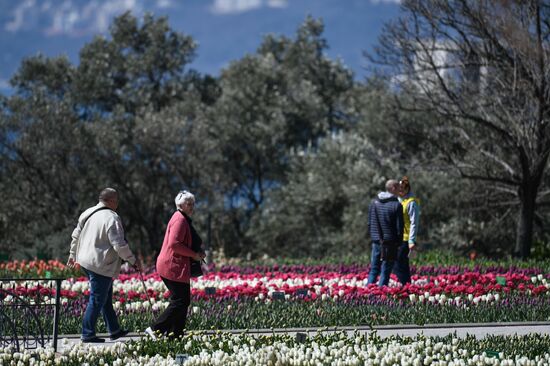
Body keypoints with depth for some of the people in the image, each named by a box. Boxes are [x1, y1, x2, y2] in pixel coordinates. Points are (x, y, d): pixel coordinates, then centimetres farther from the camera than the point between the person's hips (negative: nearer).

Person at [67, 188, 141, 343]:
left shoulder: (87, 213, 10)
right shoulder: (111, 218, -17)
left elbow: (76, 235, 20)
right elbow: (119, 244, -19)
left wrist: (72, 254, 33)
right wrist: (133, 260, -8)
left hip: (86, 261, 9)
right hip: (101, 265, -9)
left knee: (106, 297, 18)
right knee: (97, 300, -3)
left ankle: (114, 330, 26)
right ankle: (88, 334, -1)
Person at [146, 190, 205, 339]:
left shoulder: (183, 219, 19)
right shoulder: (180, 220, -14)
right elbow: (174, 244, -23)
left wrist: (197, 253, 13)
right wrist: (194, 255, -16)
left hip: (173, 267, 11)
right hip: (174, 267, -11)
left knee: (183, 301, 11)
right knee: (180, 301, -10)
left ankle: (175, 335, 12)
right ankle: (155, 329, -7)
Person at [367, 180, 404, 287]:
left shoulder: (374, 203, 7)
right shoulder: (396, 205, -10)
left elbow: (370, 223, 12)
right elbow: (399, 226, -9)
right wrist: (399, 242, 1)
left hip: (376, 242, 5)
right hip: (390, 243, -5)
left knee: (374, 270, 11)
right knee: (385, 271, -1)